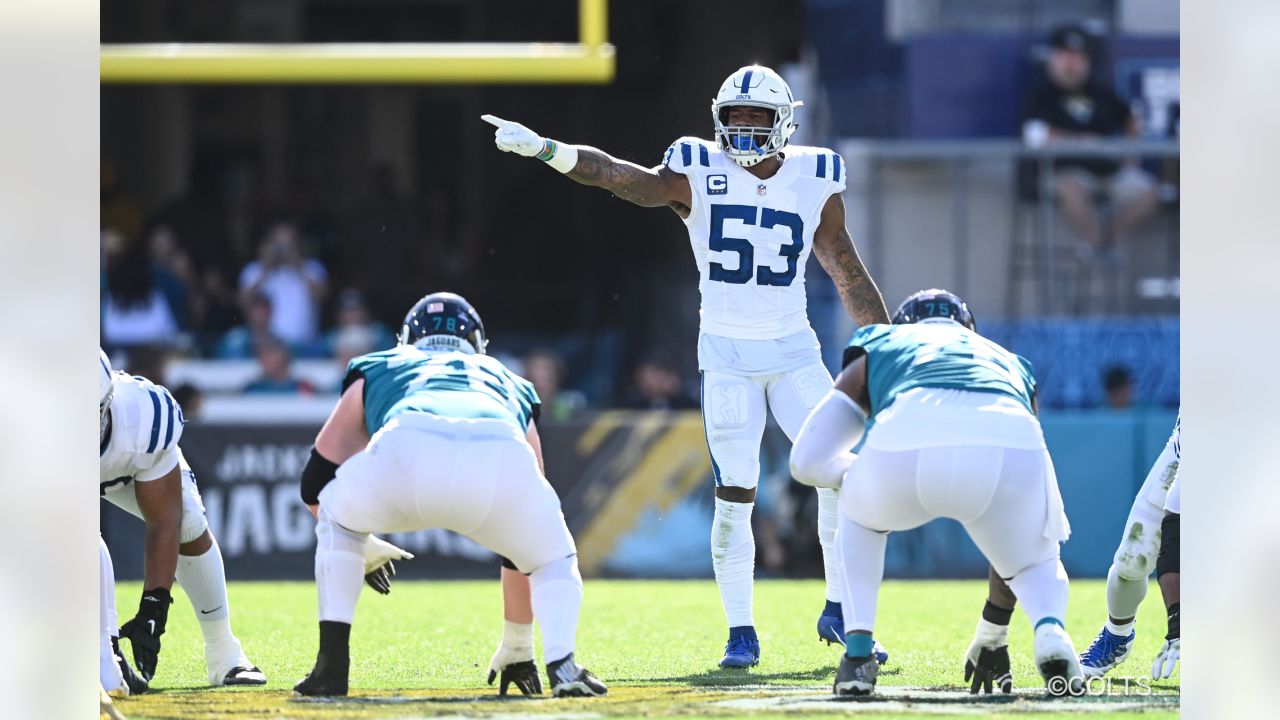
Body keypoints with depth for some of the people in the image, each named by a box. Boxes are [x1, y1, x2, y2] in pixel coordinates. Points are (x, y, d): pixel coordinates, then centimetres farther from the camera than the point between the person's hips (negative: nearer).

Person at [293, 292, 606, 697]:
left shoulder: (377, 370, 40)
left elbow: (315, 485, 41)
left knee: (337, 518, 33)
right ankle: (562, 666, 4)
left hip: (406, 452, 0)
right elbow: (525, 539, 46)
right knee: (555, 559, 30)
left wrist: (360, 551, 60)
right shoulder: (510, 386, 42)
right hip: (503, 462, 1)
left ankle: (332, 664, 21)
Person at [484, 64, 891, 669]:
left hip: (794, 351, 2)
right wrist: (541, 148, -34)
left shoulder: (815, 182, 1)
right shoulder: (698, 175, -5)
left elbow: (849, 275, 9)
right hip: (727, 356, -2)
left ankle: (840, 613, 7)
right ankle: (740, 633, 2)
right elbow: (621, 177, -19)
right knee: (735, 493, -7)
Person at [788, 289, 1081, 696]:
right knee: (1036, 564, 30)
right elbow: (1011, 535, 46)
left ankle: (858, 652, 19)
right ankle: (1050, 630, -3)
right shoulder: (1007, 363, 43)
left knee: (860, 516, 36)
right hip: (1009, 444, 1)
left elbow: (808, 461, 31)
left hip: (907, 439, -1)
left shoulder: (877, 351, 38)